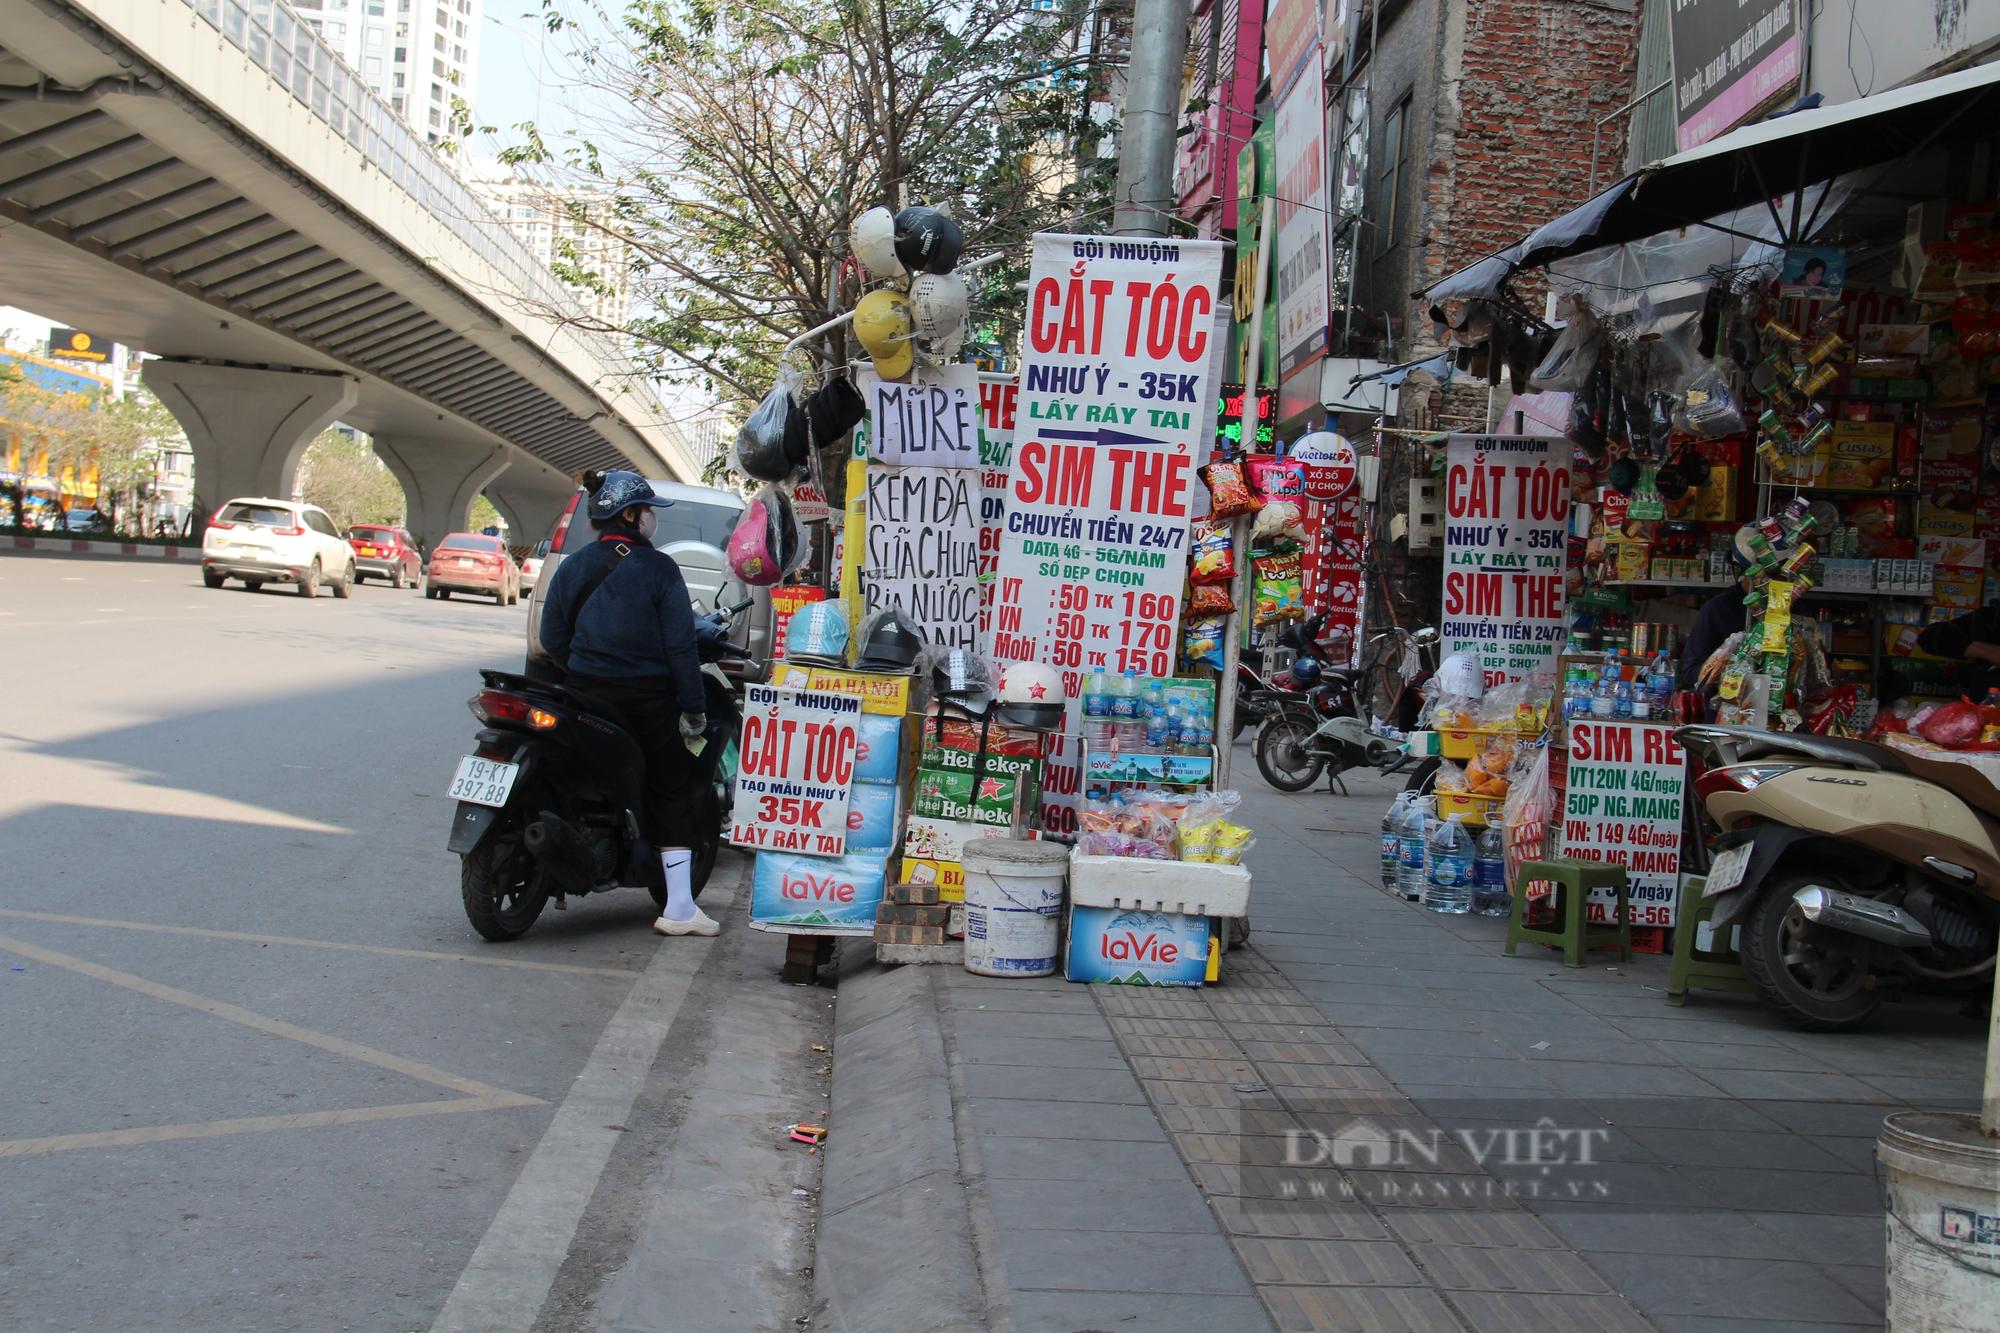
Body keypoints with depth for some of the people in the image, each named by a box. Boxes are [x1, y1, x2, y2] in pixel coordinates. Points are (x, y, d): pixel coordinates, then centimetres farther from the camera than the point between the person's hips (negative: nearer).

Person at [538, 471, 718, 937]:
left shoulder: (572, 567, 6)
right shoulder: (658, 568, -8)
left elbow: (551, 637, 7)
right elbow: (679, 644, -11)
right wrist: (694, 707, -6)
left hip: (586, 693, 5)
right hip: (647, 697, -5)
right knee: (670, 793, 1)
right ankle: (678, 908, -2)